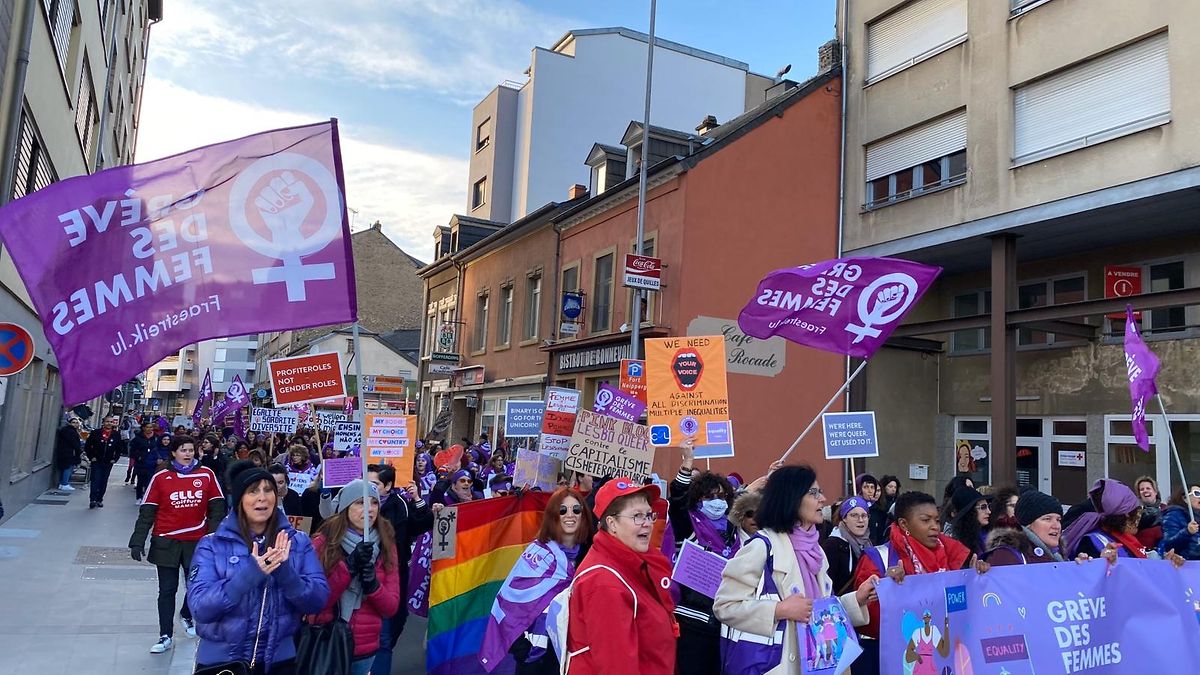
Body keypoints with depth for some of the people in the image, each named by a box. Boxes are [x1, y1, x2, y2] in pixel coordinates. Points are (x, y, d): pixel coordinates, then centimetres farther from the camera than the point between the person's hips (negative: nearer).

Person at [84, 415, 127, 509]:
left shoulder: (116, 435, 3)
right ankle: (93, 499, -9)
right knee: (95, 480, -9)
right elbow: (87, 446, 3)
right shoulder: (96, 433, -1)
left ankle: (99, 500, 14)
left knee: (104, 482, 7)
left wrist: (115, 459, 2)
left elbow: (120, 448, 10)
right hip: (96, 461, -2)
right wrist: (91, 457, -3)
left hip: (108, 462, 2)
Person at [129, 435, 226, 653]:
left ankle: (186, 616, 41)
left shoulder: (207, 475, -2)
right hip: (167, 543, -1)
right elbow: (146, 513, -2)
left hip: (197, 542, 1)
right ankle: (165, 637, 17)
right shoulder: (160, 478, -4)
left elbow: (216, 507, 1)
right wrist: (137, 542, -5)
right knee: (167, 591, 6)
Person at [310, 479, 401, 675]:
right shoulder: (324, 542, -8)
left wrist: (372, 584, -21)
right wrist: (349, 566, -22)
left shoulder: (386, 546, 0)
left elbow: (391, 607, -2)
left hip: (365, 650, 3)